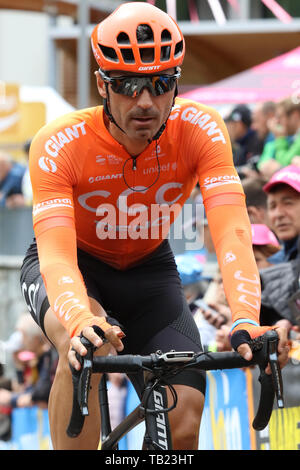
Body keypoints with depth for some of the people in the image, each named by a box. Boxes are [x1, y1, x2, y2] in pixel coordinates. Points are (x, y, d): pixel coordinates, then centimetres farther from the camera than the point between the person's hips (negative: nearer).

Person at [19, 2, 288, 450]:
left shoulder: (199, 131, -25)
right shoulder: (60, 144, -30)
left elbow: (231, 231, -34)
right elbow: (56, 253, -40)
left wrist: (245, 321, -51)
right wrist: (81, 322, -61)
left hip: (148, 270, 3)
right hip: (77, 266, -3)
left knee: (184, 421, -14)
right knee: (84, 346, -38)